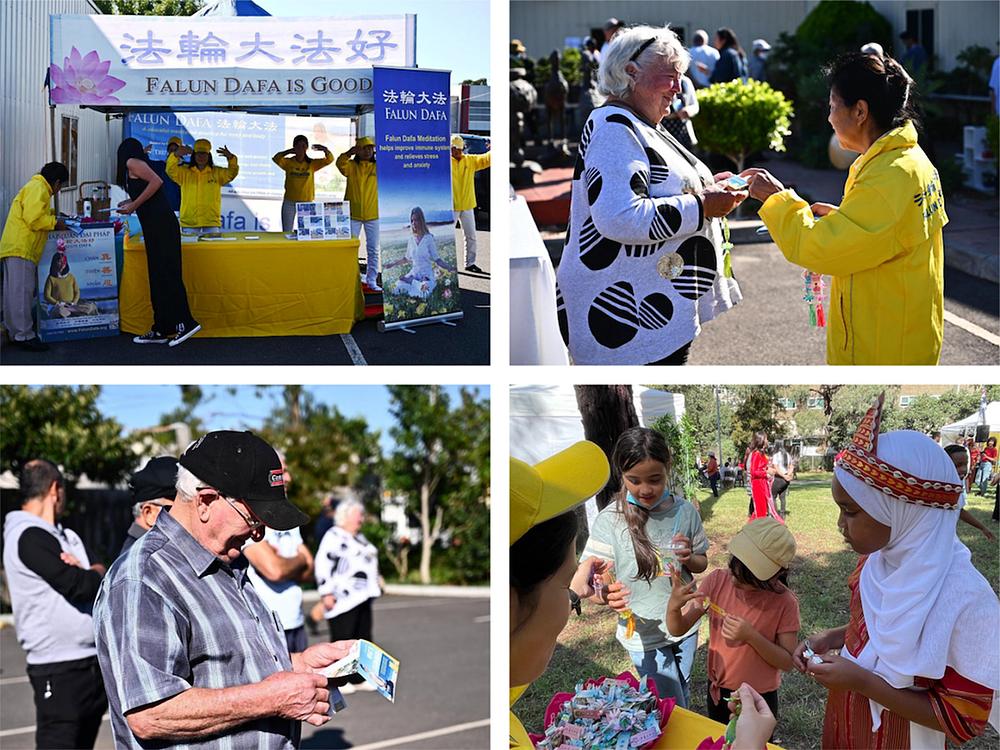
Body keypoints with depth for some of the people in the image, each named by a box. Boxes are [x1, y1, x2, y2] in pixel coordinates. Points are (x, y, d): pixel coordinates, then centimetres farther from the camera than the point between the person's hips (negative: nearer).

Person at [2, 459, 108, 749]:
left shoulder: (64, 536, 17)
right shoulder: (30, 538, -13)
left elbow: (100, 582, 12)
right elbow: (77, 587, -21)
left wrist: (87, 574, -11)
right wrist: (97, 573, 1)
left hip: (91, 661, 9)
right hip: (59, 669, -9)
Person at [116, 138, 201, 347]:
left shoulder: (132, 162, -2)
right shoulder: (139, 164, 23)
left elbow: (157, 181, -15)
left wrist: (135, 205, -12)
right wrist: (131, 203, 34)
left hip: (159, 223, -9)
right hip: (156, 225, 9)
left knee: (165, 274, -11)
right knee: (158, 276, 8)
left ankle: (186, 323, -14)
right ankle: (161, 329, 10)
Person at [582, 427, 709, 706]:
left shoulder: (684, 511, -8)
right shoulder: (610, 521, -18)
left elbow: (702, 564, 6)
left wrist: (689, 559, -18)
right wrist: (606, 594, -42)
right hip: (644, 634, -4)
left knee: (684, 698, 23)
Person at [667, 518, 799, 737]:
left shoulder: (784, 602, -23)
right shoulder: (717, 581, -16)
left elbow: (788, 661, -17)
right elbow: (679, 629, -9)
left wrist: (751, 636, -31)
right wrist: (673, 606, -31)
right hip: (717, 693, 3)